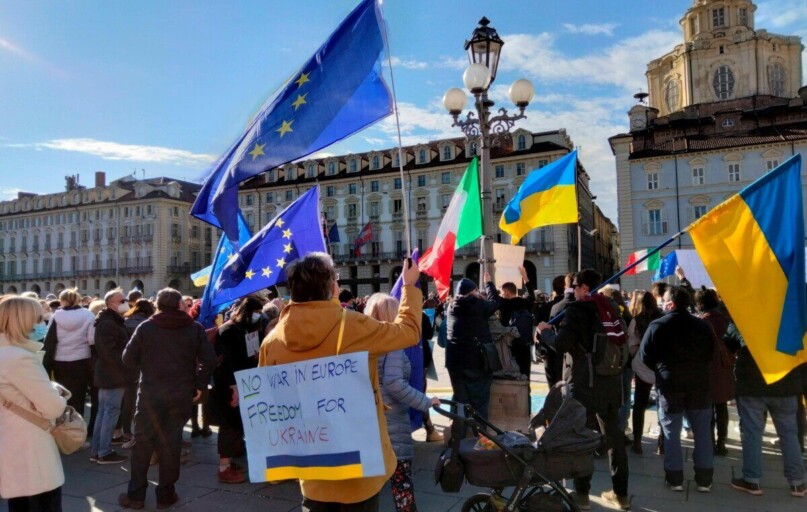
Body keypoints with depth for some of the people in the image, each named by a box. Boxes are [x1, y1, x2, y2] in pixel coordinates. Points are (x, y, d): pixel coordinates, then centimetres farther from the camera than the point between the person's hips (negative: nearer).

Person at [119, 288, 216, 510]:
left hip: (150, 392, 1)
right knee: (171, 442, 8)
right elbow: (209, 359, -8)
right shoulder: (195, 328, -2)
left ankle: (135, 494, 17)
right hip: (181, 393, 0)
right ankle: (166, 494, 15)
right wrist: (199, 385, 3)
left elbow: (128, 358, 0)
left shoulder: (145, 327, 0)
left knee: (143, 441, 11)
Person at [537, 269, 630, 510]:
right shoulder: (610, 307, 7)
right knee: (614, 436, 14)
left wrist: (545, 331, -3)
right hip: (612, 381, 6)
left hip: (585, 382, -6)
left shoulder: (576, 309, -12)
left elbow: (561, 344, -20)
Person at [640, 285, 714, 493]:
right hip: (699, 384, 3)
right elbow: (710, 353, 12)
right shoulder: (702, 325, 3)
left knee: (671, 432, 7)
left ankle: (675, 478, 13)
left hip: (670, 384, -3)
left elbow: (645, 356, -5)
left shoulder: (657, 325, -8)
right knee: (703, 432, 11)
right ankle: (704, 479, 17)